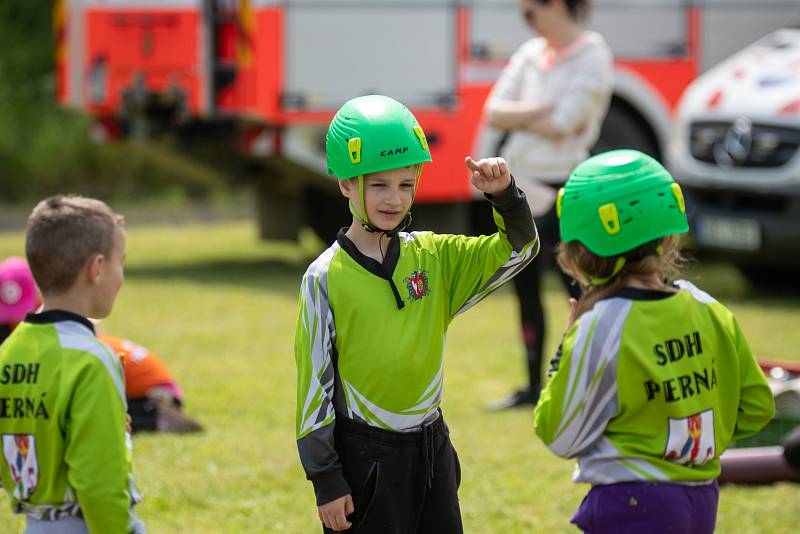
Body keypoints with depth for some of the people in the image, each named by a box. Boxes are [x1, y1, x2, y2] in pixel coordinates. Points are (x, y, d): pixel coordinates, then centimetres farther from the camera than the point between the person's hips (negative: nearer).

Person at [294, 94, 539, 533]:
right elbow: (314, 380, -8)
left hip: (431, 448, 5)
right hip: (364, 459, -5)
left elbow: (518, 248, 5)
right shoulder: (325, 278, -10)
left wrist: (504, 195, -15)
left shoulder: (433, 257, 3)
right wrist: (326, 481, -8)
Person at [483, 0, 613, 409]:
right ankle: (534, 386, 24)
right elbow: (494, 113, 2)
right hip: (520, 190, 8)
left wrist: (517, 116, -4)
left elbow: (561, 126, -19)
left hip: (561, 192, -8)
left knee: (581, 291, -6)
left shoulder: (592, 57, -10)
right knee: (526, 291, 14)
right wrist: (540, 110, -14)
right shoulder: (531, 53, 11)